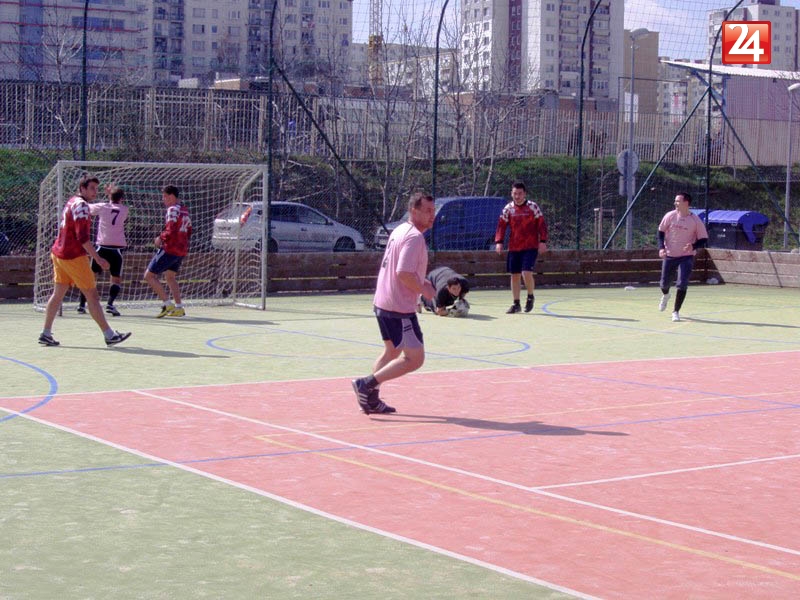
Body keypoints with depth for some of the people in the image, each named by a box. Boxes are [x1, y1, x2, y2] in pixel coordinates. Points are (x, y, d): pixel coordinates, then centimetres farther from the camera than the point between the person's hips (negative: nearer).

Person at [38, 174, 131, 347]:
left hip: (59, 253, 9)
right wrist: (98, 258, -22)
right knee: (92, 295, -5)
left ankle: (46, 334, 14)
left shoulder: (71, 202, 13)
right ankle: (109, 335, -2)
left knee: (58, 293, 13)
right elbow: (82, 237, -23)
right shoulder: (81, 205, -16)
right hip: (74, 256, -9)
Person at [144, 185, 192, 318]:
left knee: (149, 275, -3)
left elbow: (170, 231, -23)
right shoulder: (184, 210, 14)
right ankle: (179, 307, 16)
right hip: (182, 250, 9)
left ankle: (167, 304, -9)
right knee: (170, 277, 23)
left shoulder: (173, 209, -13)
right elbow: (188, 232, 22)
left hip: (169, 249, -9)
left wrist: (161, 238, -7)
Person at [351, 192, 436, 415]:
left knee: (391, 351, 24)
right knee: (414, 358, -7)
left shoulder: (399, 231, 14)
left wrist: (420, 283, 17)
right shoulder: (414, 237, -17)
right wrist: (424, 290, -12)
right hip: (399, 308, -10)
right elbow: (404, 273, -26)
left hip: (382, 302, 10)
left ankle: (371, 400, 25)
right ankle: (367, 384, -8)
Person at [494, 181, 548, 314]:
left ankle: (530, 297, 8)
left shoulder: (533, 206, -3)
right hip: (514, 247, 4)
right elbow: (501, 225, 5)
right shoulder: (508, 208, 5)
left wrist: (543, 241, -11)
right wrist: (499, 242, -7)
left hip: (531, 247, -4)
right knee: (514, 275, 6)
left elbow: (542, 224, -3)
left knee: (526, 273, -17)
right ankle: (516, 304, 17)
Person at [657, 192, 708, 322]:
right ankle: (665, 295, 49)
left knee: (682, 284, -15)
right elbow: (661, 232, 7)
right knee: (664, 283, 11)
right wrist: (661, 247, -8)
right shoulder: (670, 216, -5)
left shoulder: (696, 220, -10)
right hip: (669, 256, 2)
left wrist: (693, 246, -25)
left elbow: (704, 239, -5)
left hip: (686, 257, -2)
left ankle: (676, 311, -1)